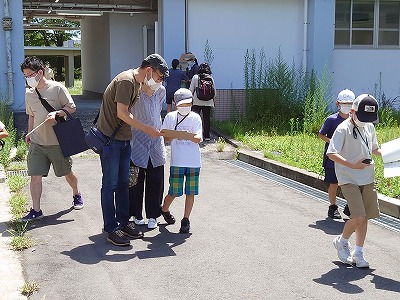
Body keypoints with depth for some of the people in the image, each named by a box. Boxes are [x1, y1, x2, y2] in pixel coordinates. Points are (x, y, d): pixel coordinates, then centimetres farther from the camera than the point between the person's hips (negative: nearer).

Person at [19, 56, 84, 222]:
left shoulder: (57, 88, -8)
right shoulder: (28, 93, 9)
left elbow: (72, 107, -6)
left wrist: (57, 113, -21)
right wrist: (29, 134, 12)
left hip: (57, 141, -4)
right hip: (37, 142, 4)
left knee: (67, 173, 13)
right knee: (35, 175, -5)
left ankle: (77, 195, 40)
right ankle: (36, 210, 1)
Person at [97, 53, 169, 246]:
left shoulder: (136, 82, 12)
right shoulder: (126, 80, -18)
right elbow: (122, 114, -22)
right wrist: (146, 129, -17)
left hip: (123, 139, 10)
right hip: (109, 138, -10)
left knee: (123, 183, 14)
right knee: (110, 184, -3)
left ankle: (124, 223, 23)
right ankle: (111, 230, 3)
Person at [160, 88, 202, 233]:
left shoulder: (195, 118, 1)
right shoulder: (170, 117, 3)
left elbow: (198, 139, -8)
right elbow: (164, 137, 6)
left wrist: (188, 136, -29)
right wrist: (175, 135, -14)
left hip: (193, 161, 1)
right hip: (177, 161, 0)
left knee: (190, 192, 3)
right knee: (174, 192, 2)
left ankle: (186, 219, 16)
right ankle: (164, 210, 31)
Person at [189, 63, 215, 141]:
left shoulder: (195, 77, -2)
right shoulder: (211, 78, 1)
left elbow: (191, 89, 0)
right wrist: (214, 100, 18)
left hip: (197, 101, -1)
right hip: (208, 102, 2)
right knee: (206, 119, 6)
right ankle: (206, 136, 8)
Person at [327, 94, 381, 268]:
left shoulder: (369, 127, 9)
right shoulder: (343, 129, -13)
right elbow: (331, 153, -22)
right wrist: (352, 165, -31)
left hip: (367, 179, 7)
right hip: (348, 180, -7)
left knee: (365, 217, 9)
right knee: (358, 216, -15)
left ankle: (358, 253, 22)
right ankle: (342, 241, 13)